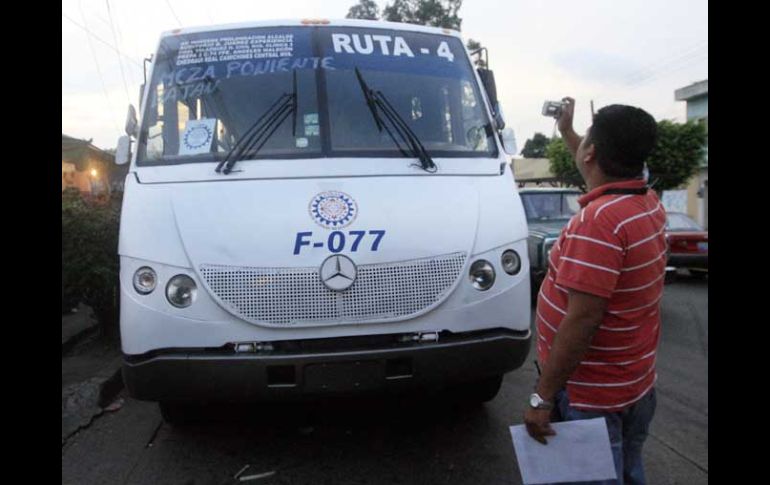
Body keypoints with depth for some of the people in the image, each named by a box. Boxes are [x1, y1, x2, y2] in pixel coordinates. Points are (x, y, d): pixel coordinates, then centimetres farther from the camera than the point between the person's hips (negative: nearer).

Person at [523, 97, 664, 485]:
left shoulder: (599, 219, -26)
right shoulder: (650, 203, 2)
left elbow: (583, 319, -29)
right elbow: (605, 174, 25)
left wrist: (542, 396, -23)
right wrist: (566, 132, 36)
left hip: (590, 396, -9)